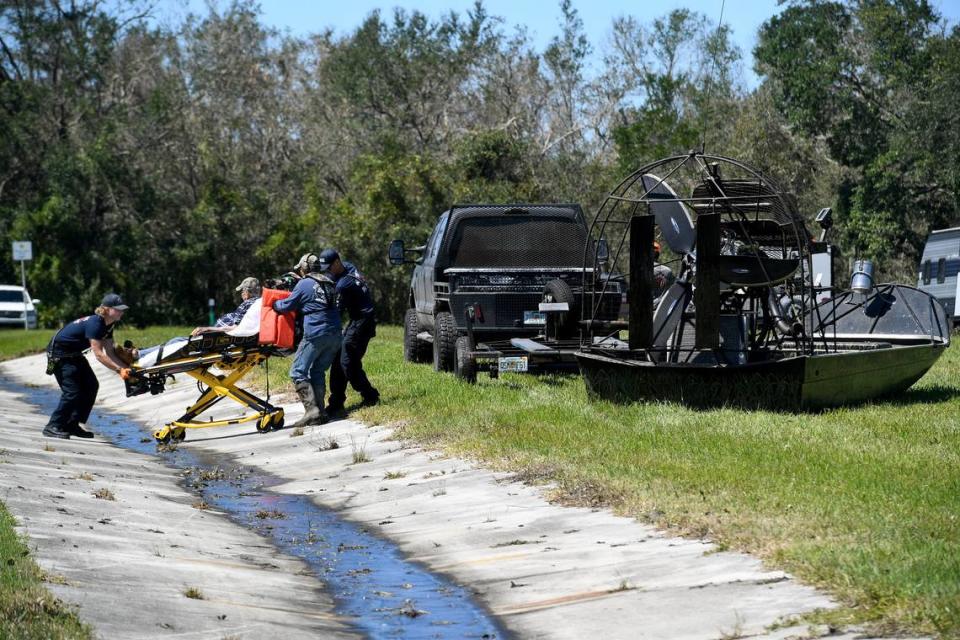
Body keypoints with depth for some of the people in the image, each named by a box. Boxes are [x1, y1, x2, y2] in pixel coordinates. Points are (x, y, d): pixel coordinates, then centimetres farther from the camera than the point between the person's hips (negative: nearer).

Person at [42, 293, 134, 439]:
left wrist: (126, 368, -13)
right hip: (59, 352, -10)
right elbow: (98, 354, -32)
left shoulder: (108, 325, 1)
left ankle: (72, 425, 13)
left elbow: (110, 353, 1)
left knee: (91, 386, 6)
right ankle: (53, 427, -5)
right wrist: (120, 370, -35)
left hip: (73, 354, 10)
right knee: (72, 391, -15)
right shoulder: (94, 323, -29)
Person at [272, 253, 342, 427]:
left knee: (298, 372, -3)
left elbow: (286, 306, 3)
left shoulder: (304, 284, -1)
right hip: (335, 335, 7)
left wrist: (274, 304, 25)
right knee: (318, 372, 16)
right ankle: (320, 411, 8)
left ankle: (311, 410, -16)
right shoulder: (330, 283, 17)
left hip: (315, 335, -7)